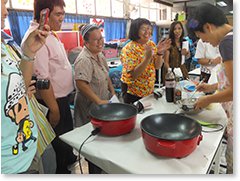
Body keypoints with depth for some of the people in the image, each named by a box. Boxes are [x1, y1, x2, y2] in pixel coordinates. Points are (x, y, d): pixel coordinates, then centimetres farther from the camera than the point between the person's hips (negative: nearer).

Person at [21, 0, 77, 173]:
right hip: (52, 100, -9)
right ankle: (62, 171, 35)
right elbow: (41, 79, -27)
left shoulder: (51, 34, 7)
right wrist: (53, 109, -22)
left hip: (62, 97, 9)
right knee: (60, 140, 10)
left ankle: (69, 159, 51)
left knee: (68, 132, 27)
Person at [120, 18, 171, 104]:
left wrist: (159, 53, -20)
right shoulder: (128, 49, -18)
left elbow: (157, 66, -2)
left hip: (150, 90, 6)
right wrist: (147, 57, -35)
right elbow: (133, 75, -25)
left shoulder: (151, 44, 1)